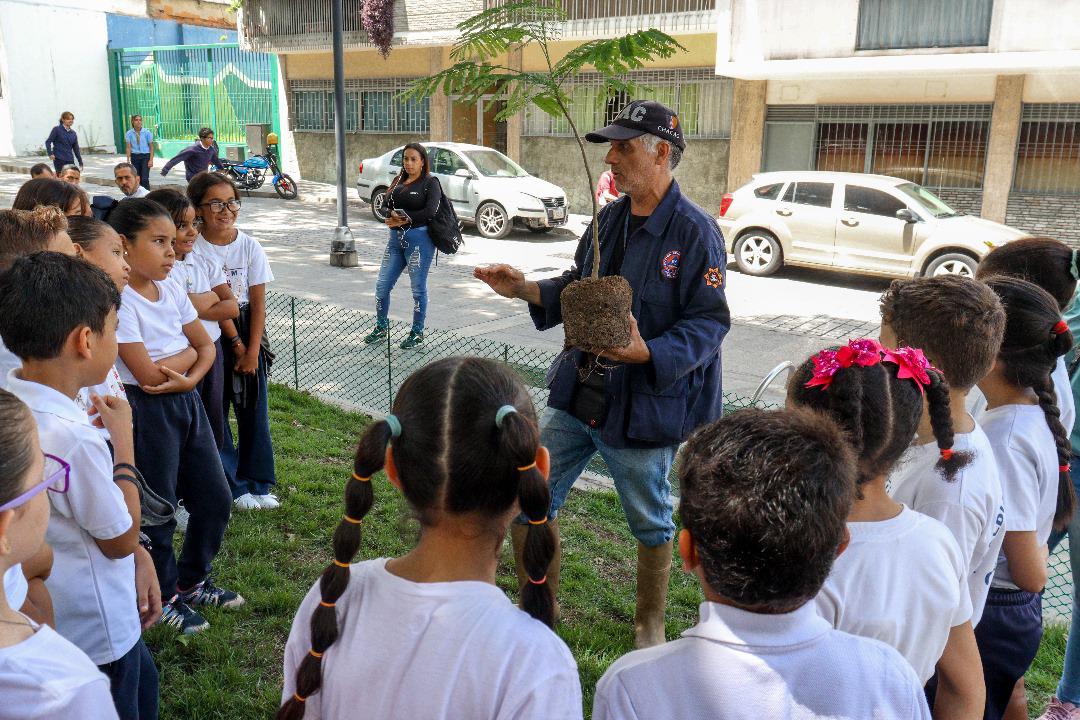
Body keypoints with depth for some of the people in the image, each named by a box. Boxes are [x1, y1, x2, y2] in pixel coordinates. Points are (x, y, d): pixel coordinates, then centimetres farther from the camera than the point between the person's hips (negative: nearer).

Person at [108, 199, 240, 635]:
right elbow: (148, 374, -23)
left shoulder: (171, 290, 3)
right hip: (148, 410, -7)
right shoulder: (121, 301, -19)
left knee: (215, 499, 15)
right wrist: (188, 352, -6)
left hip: (187, 402, 7)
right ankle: (164, 598, 31)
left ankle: (192, 581, 37)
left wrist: (190, 378, -12)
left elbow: (207, 347, 8)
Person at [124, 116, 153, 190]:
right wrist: (128, 160, -9)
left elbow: (151, 147, -1)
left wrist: (151, 160, -9)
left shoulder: (147, 132, -3)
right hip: (135, 157, 2)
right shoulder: (129, 133, 0)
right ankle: (138, 193, 18)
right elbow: (128, 147, 0)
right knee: (137, 179, 6)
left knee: (144, 178, -14)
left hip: (145, 156, -2)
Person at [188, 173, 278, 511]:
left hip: (247, 335, 2)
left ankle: (258, 483, 23)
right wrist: (234, 342, -10)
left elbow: (258, 303, -2)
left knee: (254, 411, 8)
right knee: (214, 414, 5)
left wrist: (251, 350, -6)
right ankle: (234, 486, 19)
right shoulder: (192, 249, -8)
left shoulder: (249, 246, -2)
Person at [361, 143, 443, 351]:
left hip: (419, 238, -6)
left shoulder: (430, 183, -3)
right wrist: (393, 217, -12)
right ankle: (381, 329, 23)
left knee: (418, 288, 2)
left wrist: (404, 219, -10)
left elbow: (430, 212, -15)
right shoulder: (399, 180, 16)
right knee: (382, 285, 7)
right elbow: (387, 205, 10)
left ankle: (418, 333, 14)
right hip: (395, 238, 6)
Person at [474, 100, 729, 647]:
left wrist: (648, 352, -32)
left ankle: (650, 624, 39)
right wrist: (526, 290, -1)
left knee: (650, 523, 14)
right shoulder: (609, 219, 7)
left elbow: (708, 322, -16)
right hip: (578, 393, 7)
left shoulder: (695, 231, -14)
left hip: (645, 406, -6)